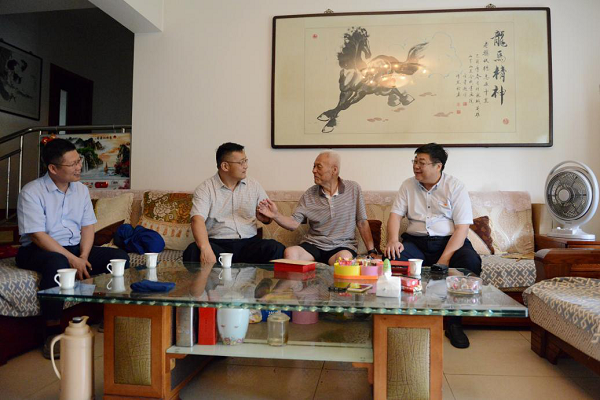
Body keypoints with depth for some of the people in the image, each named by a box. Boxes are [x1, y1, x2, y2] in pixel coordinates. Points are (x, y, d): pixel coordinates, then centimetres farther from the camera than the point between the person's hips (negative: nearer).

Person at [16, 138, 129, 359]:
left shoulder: (81, 189, 8)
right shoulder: (31, 192, -11)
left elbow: (88, 226, 4)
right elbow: (38, 235, -18)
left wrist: (83, 257, -13)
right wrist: (72, 260, -25)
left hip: (75, 249, 6)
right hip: (37, 251, -5)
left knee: (120, 257, -14)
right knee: (57, 263, -40)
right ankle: (53, 333, -29)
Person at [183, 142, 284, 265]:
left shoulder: (254, 186, 14)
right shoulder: (205, 188, 1)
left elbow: (267, 218, 19)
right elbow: (198, 219, -15)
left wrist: (264, 216, -9)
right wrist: (205, 249, -34)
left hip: (249, 243, 2)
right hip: (217, 244, -2)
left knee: (277, 249, -28)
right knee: (192, 251, -33)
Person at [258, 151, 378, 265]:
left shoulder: (353, 189, 2)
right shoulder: (309, 194, 6)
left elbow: (362, 223, 4)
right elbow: (294, 223, 0)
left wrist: (372, 251, 0)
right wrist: (275, 215, -18)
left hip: (343, 246, -1)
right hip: (313, 245, 2)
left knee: (344, 258, -37)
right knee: (290, 252, -29)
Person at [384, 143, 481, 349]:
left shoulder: (455, 187, -1)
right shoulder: (408, 185, 11)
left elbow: (462, 227, -8)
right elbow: (395, 215, 4)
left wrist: (444, 259, -21)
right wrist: (393, 240, -19)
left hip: (449, 241, -1)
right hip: (415, 242, 2)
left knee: (471, 262, -32)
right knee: (392, 257, -30)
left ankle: (454, 323, -13)